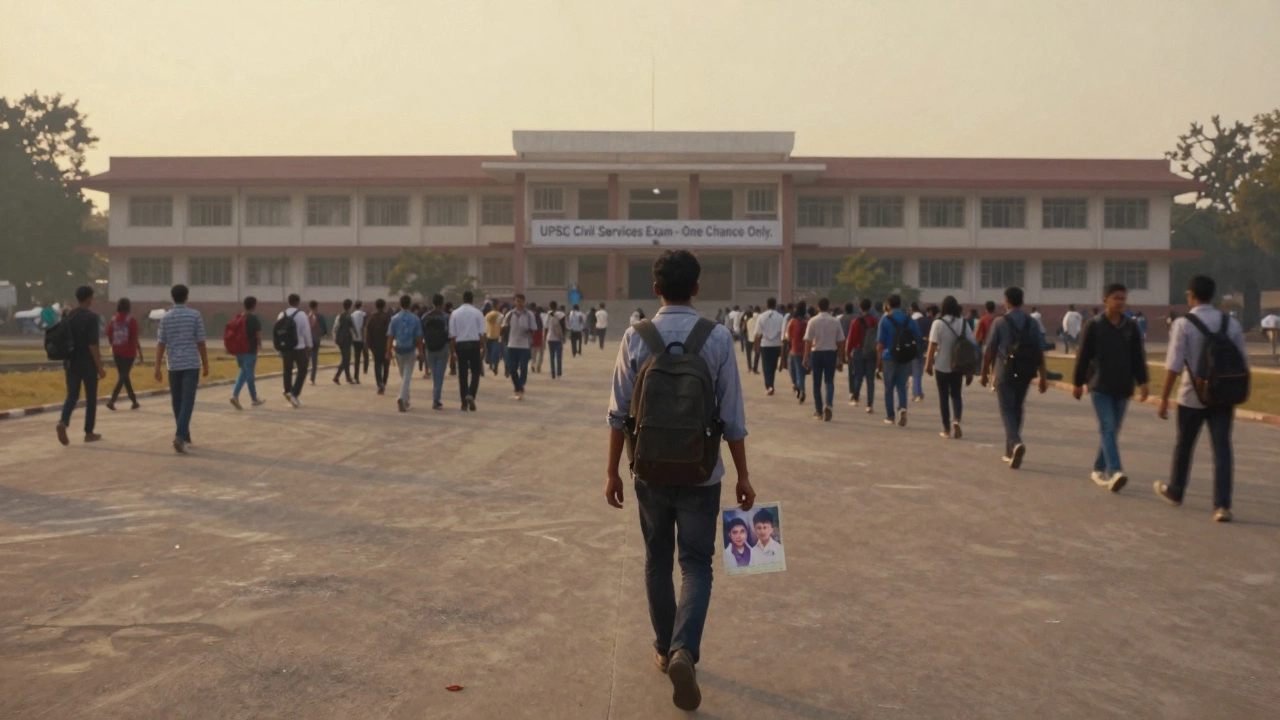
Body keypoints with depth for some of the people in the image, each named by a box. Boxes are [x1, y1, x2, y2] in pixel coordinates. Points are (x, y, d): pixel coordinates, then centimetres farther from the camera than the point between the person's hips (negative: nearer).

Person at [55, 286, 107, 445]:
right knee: (91, 398, 7)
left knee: (72, 396, 9)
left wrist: (65, 364, 20)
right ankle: (89, 433, 12)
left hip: (71, 363, 5)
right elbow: (92, 345, -17)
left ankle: (63, 422, -16)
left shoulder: (68, 316, 7)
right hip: (88, 364, -5)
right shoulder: (91, 316, -13)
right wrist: (100, 367, -12)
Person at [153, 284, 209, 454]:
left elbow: (160, 344, 1)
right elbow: (201, 343, -2)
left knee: (177, 402, 14)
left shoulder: (166, 318, 3)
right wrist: (206, 365, 6)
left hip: (174, 365, 3)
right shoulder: (195, 315, -3)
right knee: (187, 401, -5)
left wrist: (157, 368, 4)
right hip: (191, 365, -3)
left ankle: (184, 436, 23)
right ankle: (180, 436, -20)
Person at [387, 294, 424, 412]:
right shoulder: (415, 319, -6)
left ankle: (405, 399, 24)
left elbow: (390, 337, -4)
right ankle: (402, 398, -18)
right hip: (410, 350, -2)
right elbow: (418, 337, -5)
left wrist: (388, 352, -1)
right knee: (407, 376, -1)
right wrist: (420, 352, 2)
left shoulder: (394, 319, -2)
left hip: (398, 349, 2)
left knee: (403, 375, 18)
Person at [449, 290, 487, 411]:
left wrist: (453, 350, 6)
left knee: (462, 374, 8)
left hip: (460, 344, 2)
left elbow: (452, 335, 1)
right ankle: (471, 395, -13)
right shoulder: (477, 313, -2)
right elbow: (483, 333, -6)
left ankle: (464, 402, 11)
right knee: (475, 372, 9)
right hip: (474, 344, -2)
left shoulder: (455, 313, 2)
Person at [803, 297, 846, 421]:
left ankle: (819, 410, 17)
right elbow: (840, 342, 2)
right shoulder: (835, 321, -1)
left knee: (817, 382, 10)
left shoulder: (813, 321, -6)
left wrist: (806, 358, -2)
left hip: (816, 353, -1)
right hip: (831, 353, 1)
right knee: (829, 381, 5)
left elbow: (808, 341, -9)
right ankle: (828, 404, -19)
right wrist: (840, 360, 9)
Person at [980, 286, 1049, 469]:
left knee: (1007, 411, -2)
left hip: (1004, 373, -4)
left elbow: (989, 350, -6)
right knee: (1017, 410, 17)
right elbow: (1040, 351, 1)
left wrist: (985, 372, 5)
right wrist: (1043, 377, 6)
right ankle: (1010, 450, 24)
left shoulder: (1000, 323, -6)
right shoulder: (1032, 323, 3)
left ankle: (1015, 443, -27)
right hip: (1024, 374, 4)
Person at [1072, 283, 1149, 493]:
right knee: (1108, 428, -14)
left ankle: (1099, 469, 23)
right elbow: (1083, 356, 0)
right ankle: (1115, 472, -23)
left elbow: (1138, 356, 6)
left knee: (1112, 430, 10)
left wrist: (1142, 382, -1)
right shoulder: (1093, 325, -3)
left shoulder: (1131, 326, 5)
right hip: (1099, 386, -4)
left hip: (1122, 387, 4)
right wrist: (1078, 383, 1)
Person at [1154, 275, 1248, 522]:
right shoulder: (1231, 323, 3)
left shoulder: (1183, 324, -10)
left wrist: (1164, 398, -7)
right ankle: (1222, 505, -4)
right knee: (1222, 449, 2)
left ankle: (1175, 492, 33)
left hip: (1193, 397, -3)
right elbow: (1242, 363, 6)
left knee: (1184, 445, 15)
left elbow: (1174, 366, -13)